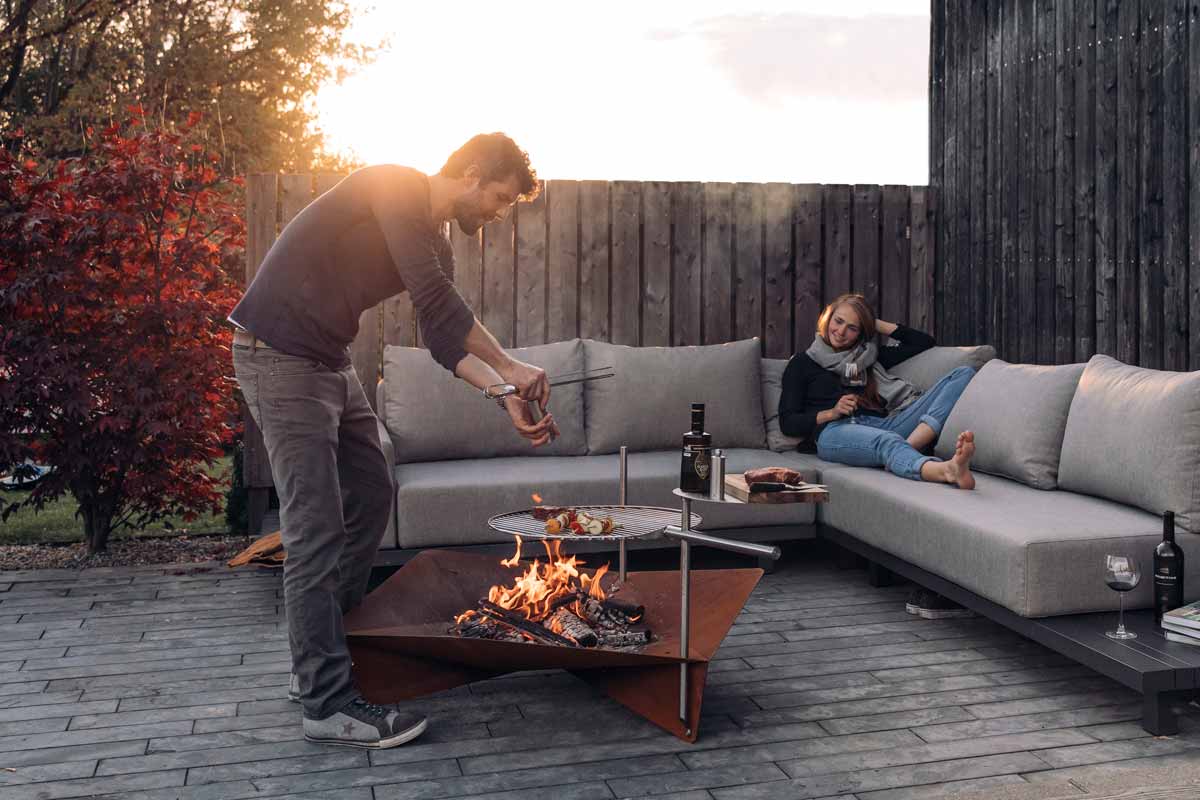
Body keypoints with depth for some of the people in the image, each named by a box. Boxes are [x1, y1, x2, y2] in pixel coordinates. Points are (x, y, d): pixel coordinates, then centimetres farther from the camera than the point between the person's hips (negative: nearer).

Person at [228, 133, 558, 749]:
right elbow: (436, 300, -25)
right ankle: (327, 704, -5)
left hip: (329, 362, 10)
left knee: (372, 495, 14)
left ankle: (318, 658, 25)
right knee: (316, 528, -11)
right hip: (279, 353, -10)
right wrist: (509, 367, -20)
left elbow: (443, 336, 9)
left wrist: (506, 394, -5)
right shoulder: (393, 188, -15)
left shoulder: (435, 241, 13)